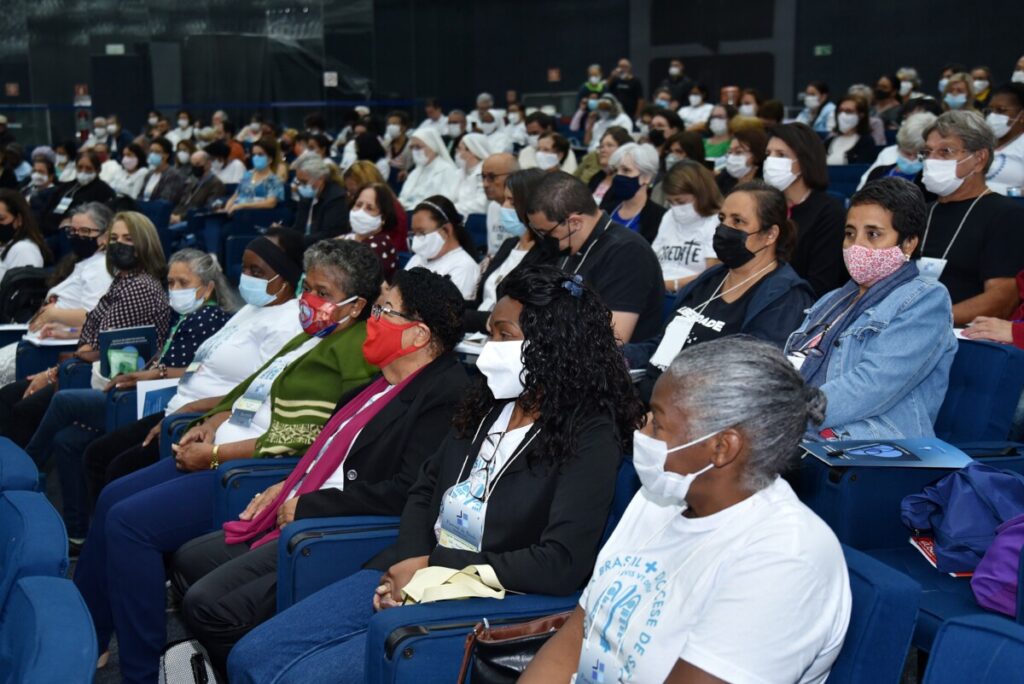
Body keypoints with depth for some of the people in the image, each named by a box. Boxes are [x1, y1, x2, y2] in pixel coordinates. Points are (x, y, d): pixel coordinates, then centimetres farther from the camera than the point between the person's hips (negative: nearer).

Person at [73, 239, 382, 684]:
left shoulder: (356, 350, -14)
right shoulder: (313, 336, 17)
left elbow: (308, 437, -21)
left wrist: (215, 455, -16)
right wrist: (212, 423, 2)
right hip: (222, 452, 11)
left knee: (130, 520, -18)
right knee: (114, 498, 8)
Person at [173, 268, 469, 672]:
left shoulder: (446, 392, -18)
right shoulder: (389, 380, 12)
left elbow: (408, 491, -25)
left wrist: (307, 506, -16)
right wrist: (288, 487, 9)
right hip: (298, 515, 10)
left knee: (207, 604, -16)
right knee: (188, 561, 15)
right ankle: (222, 666, 25)